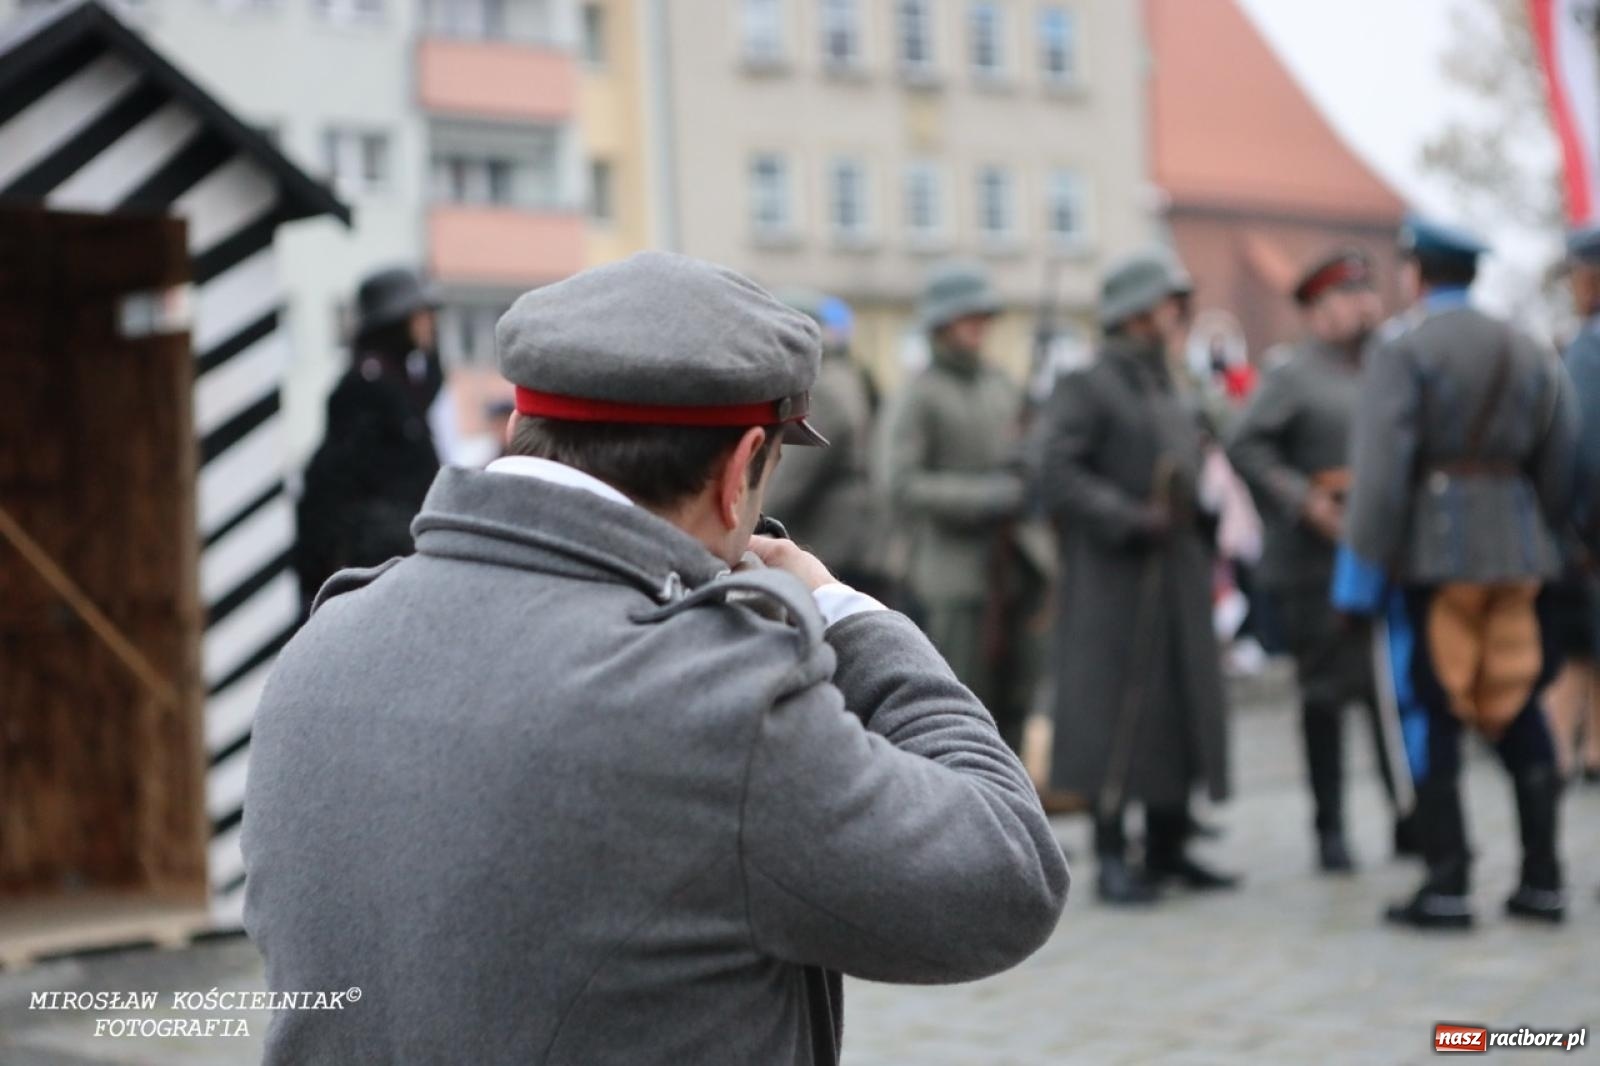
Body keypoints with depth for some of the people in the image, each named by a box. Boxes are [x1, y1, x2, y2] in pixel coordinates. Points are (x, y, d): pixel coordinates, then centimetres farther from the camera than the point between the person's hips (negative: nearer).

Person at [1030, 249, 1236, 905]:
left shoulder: (1168, 393, 17)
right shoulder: (1087, 386, -9)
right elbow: (1053, 473, -18)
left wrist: (1197, 525, 11)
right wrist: (1129, 519, -20)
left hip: (1177, 575, 8)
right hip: (1113, 580, -8)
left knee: (1182, 707, 9)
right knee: (1114, 711, -5)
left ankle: (1168, 849, 19)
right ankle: (1111, 858, 2)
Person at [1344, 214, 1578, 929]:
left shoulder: (1403, 354, -8)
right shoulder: (1530, 355, 12)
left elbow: (1381, 470, -16)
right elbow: (1558, 465, 12)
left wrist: (1364, 567, -12)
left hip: (1433, 549, -6)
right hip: (1516, 551, 6)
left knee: (1433, 716, 0)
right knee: (1518, 711, 12)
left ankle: (1447, 886, -1)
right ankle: (1542, 880, 14)